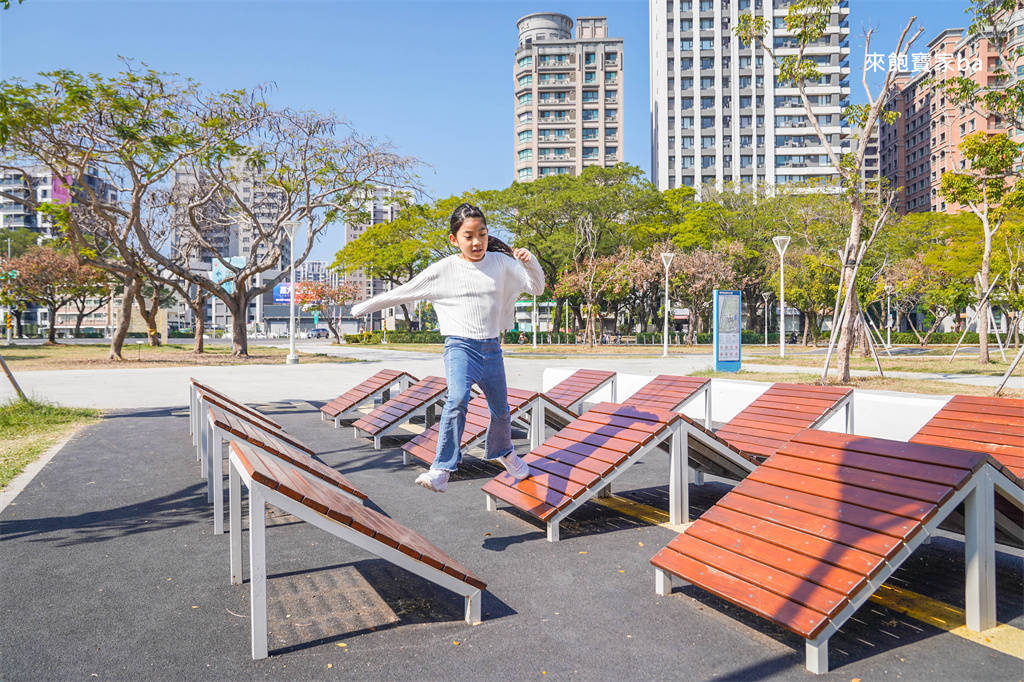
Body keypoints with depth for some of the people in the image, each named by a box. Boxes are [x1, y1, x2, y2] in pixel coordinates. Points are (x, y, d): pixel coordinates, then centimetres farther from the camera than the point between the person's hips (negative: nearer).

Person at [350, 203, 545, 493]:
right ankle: (442, 470, -26)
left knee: (501, 410, 16)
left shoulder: (501, 263, 2)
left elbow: (537, 288, 6)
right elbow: (401, 293, 3)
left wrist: (530, 262, -13)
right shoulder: (444, 269, -4)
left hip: (492, 349, 3)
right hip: (460, 346, -3)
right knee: (457, 398, -29)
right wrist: (364, 307, 6)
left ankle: (503, 450, 48)